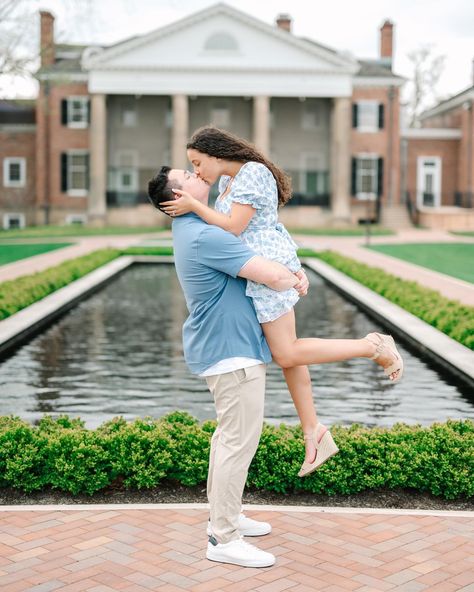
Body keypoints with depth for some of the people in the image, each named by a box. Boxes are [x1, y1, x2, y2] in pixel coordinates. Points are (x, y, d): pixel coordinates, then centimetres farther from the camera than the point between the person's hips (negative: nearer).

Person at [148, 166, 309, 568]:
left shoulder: (196, 229, 12)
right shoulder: (205, 237, -23)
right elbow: (273, 275, -28)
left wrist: (293, 272, 1)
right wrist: (292, 281, -5)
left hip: (224, 347, 11)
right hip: (231, 350, -11)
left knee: (230, 434, 19)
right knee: (240, 440, -6)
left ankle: (225, 515, 31)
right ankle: (224, 539, 1)